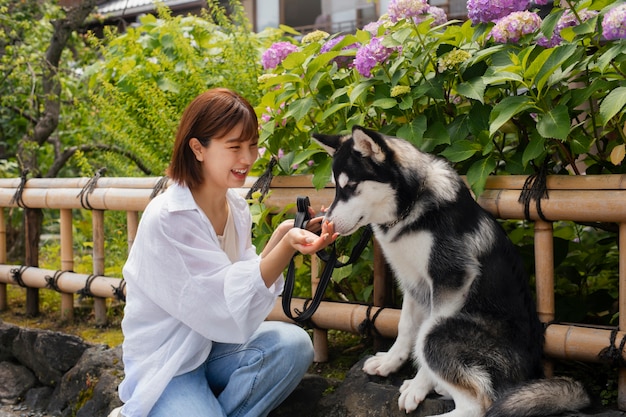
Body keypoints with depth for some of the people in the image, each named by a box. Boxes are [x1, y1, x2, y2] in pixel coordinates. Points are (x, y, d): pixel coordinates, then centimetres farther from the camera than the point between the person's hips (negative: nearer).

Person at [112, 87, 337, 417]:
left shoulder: (237, 208, 0)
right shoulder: (165, 219, -23)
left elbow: (248, 280, 0)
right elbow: (227, 305, -26)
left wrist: (281, 238, -14)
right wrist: (285, 246, -34)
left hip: (214, 345, 6)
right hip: (164, 362, -6)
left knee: (293, 344, -20)